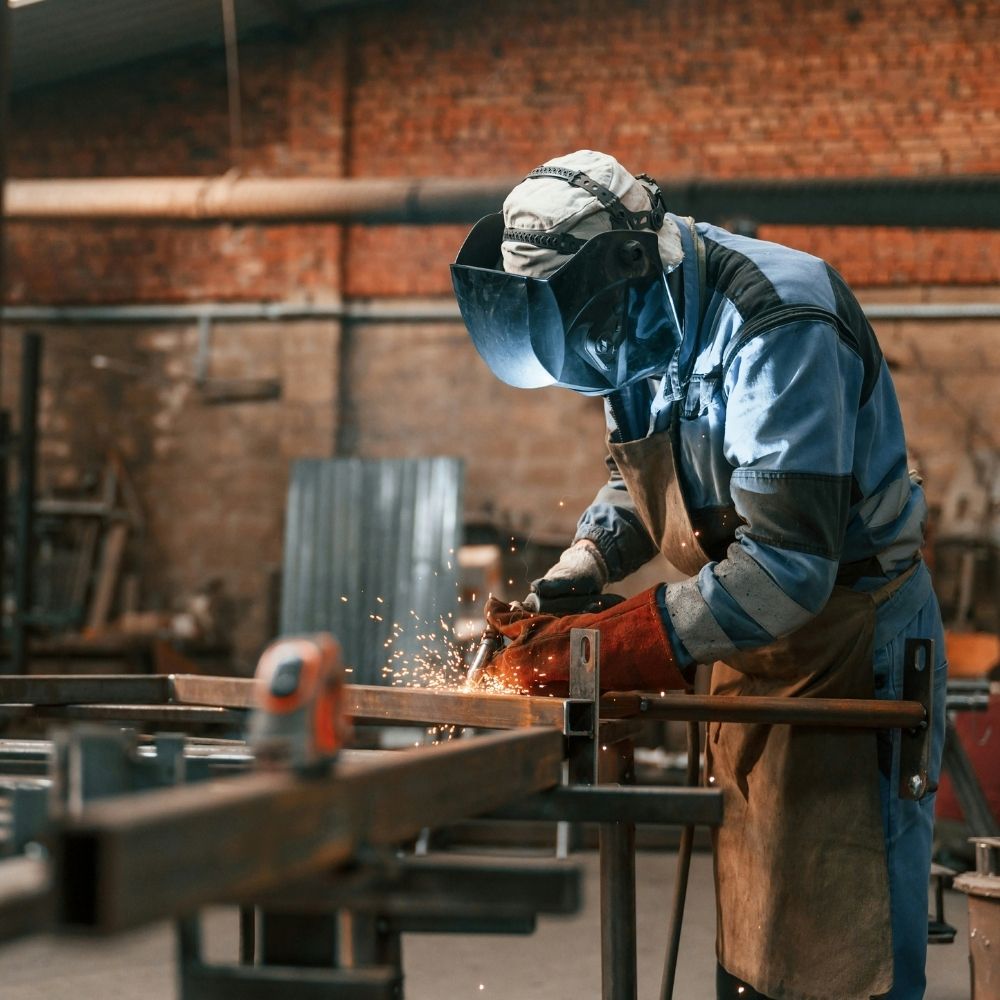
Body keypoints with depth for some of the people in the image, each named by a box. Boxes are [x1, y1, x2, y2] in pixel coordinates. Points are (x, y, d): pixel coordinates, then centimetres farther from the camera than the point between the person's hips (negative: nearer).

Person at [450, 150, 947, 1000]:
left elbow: (788, 563, -31)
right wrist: (561, 589, 1)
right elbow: (638, 482, 19)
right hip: (748, 643, 9)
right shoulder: (647, 328, 2)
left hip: (850, 644, -9)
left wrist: (604, 650, -30)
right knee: (745, 931, 15)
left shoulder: (774, 324, -26)